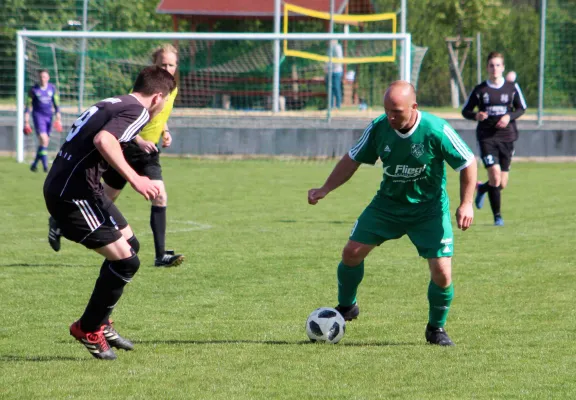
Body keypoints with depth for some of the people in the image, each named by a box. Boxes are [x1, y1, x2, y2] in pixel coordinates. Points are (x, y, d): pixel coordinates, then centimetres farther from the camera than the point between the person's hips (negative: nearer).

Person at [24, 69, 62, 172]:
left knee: (46, 141, 6)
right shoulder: (33, 90, -2)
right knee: (43, 139, -19)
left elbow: (56, 104, 13)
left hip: (49, 117, 4)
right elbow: (28, 106, 1)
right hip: (38, 116, -4)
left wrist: (58, 117, 6)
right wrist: (26, 122, -2)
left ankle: (35, 164, 22)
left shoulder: (52, 88, 6)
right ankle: (45, 165, -17)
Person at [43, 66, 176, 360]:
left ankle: (100, 322, 26)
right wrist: (134, 179, -32)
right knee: (125, 260, -9)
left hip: (60, 186, 10)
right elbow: (103, 140, -29)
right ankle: (88, 329, 6)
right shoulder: (137, 111, -12)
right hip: (74, 194, -10)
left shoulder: (112, 104, 17)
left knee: (130, 244, 19)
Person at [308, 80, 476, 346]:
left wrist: (466, 204, -19)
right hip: (388, 202, 3)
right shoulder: (378, 128, -13)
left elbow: (467, 163, -12)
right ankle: (346, 307, 21)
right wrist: (324, 190, -8)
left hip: (429, 208, -3)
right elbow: (352, 160, 1)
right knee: (352, 252, -6)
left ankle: (436, 328, 13)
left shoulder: (436, 131, -24)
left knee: (442, 272, -12)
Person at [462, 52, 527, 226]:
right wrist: (476, 115, -15)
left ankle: (482, 188, 40)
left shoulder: (512, 88, 3)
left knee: (502, 184, 5)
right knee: (495, 176, -18)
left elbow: (521, 108, 12)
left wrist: (509, 117, -8)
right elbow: (465, 111, 7)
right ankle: (497, 216, -4)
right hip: (487, 138, -2)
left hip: (507, 137, 2)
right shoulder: (479, 90, 0)